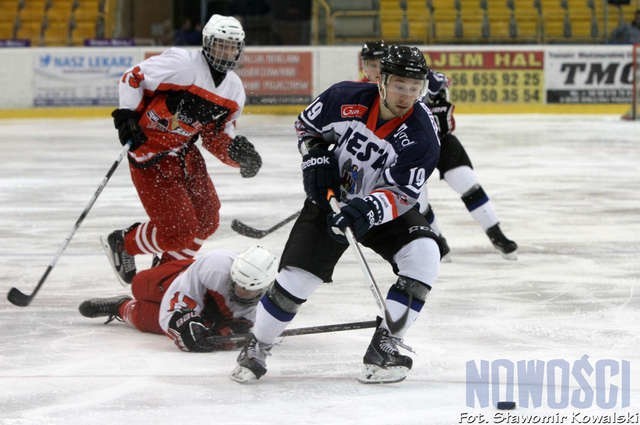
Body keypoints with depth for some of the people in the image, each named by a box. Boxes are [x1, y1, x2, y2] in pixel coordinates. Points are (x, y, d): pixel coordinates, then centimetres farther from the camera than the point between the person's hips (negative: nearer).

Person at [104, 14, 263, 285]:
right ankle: (122, 244, 15)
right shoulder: (182, 64, -20)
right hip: (150, 154, -8)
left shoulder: (234, 90, 4)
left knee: (205, 221, 12)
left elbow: (215, 136, 10)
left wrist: (238, 153, -9)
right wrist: (127, 117, -19)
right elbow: (133, 78, -15)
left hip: (185, 153, 8)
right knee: (177, 230, -10)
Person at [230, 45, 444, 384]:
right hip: (332, 198, 0)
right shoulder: (346, 98, -19)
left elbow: (400, 195, -27)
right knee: (297, 276, -9)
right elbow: (307, 125, 2)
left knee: (423, 255, -25)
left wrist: (368, 209, -44)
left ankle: (385, 347, -16)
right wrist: (316, 158, -14)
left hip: (384, 209, 0)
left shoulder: (421, 136, -24)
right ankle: (256, 349, 14)